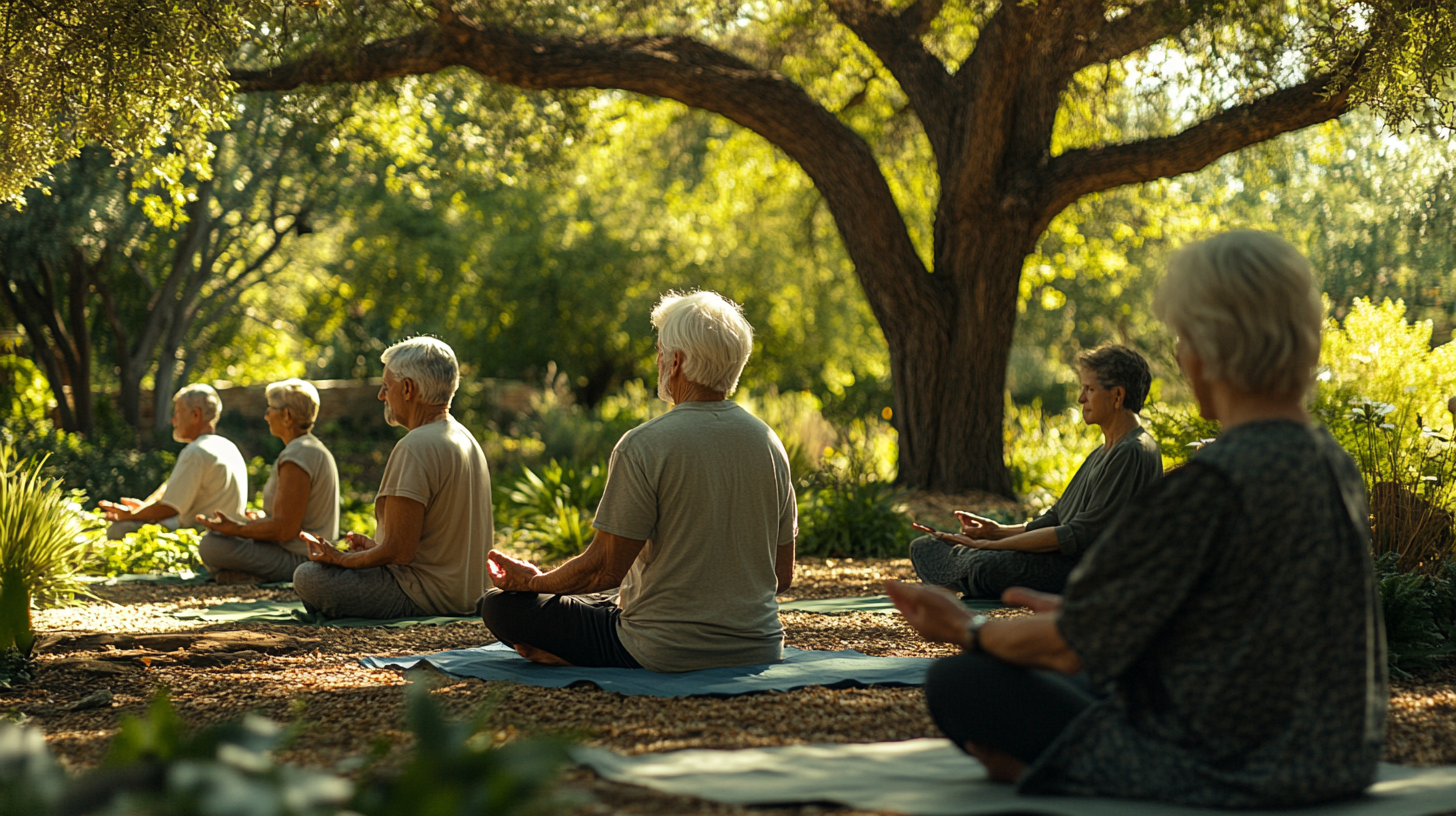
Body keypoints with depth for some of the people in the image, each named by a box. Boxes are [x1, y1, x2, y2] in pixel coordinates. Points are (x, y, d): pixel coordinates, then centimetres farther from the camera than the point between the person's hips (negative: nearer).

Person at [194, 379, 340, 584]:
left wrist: (236, 528, -19)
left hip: (298, 558, -11)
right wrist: (260, 520, 25)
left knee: (211, 546, -24)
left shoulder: (297, 457, -19)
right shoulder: (314, 448, 15)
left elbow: (285, 530, -23)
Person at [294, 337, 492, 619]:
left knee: (307, 577, -11)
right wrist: (376, 547, 21)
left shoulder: (415, 448, -19)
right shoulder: (467, 439, 12)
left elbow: (399, 552, -22)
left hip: (426, 598, -10)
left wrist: (338, 558, -4)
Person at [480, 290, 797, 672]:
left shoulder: (643, 446, -16)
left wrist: (533, 581, 6)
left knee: (500, 605, 5)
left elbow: (605, 569, -13)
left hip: (666, 652, -6)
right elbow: (783, 575, 8)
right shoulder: (769, 442, 3)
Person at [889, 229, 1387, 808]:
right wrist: (1071, 608, 27)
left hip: (1225, 771, -9)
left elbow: (1074, 645, -16)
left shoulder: (1212, 483, -23)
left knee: (958, 683, 1)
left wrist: (969, 630, 3)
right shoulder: (1335, 467, 4)